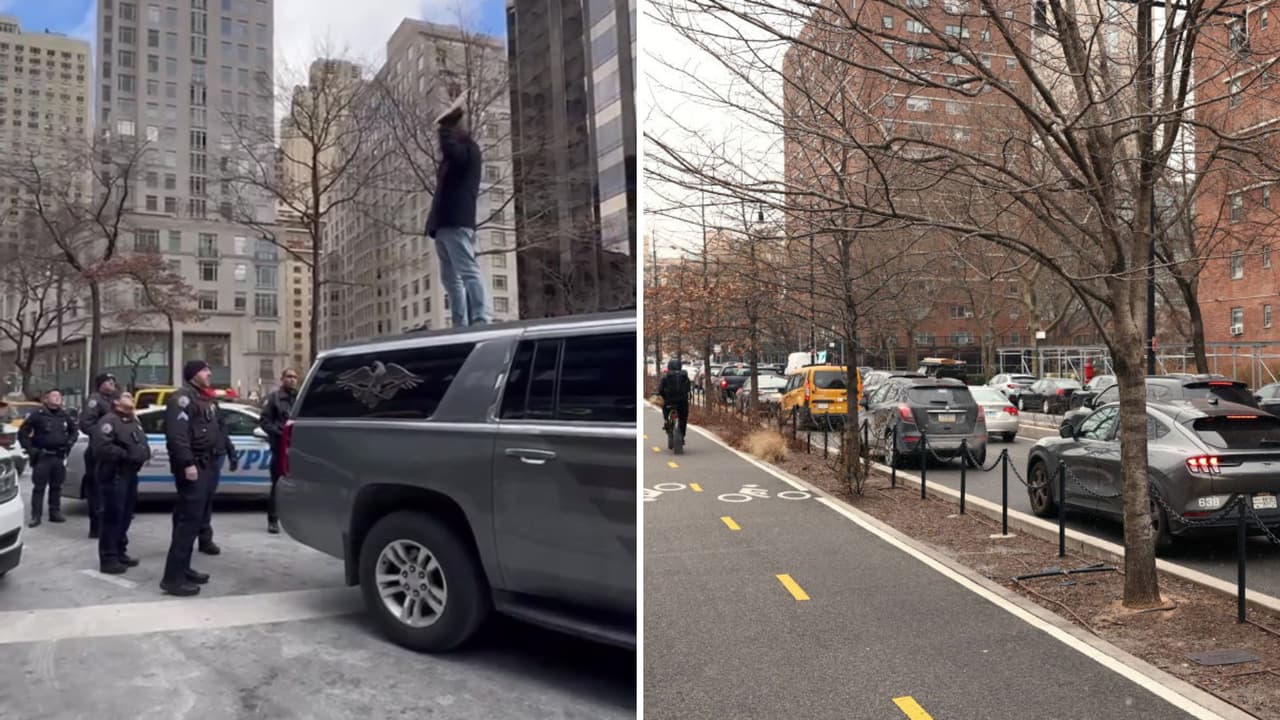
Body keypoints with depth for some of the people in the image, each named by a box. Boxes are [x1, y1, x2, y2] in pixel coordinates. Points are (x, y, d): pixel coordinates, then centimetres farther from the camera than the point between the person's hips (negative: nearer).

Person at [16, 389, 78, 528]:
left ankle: (55, 513, 18)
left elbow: (74, 431, 23)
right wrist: (30, 450, -9)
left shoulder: (65, 416, 9)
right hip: (42, 457, -4)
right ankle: (35, 516, 0)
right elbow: (22, 433, -4)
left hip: (60, 457, 5)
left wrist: (70, 443, 7)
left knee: (56, 487, 11)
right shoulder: (37, 415, -6)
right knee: (39, 487, -3)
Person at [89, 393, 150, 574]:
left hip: (130, 474, 10)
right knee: (113, 518, -8)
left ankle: (120, 554, 26)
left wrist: (143, 454, 4)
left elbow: (143, 443, 26)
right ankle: (108, 560, -4)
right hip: (114, 475, -10)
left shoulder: (134, 422, 20)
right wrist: (126, 455, -21)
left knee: (125, 517, 15)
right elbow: (101, 447, -25)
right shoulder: (109, 421, -12)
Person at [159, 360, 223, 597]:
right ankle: (173, 577, -13)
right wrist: (187, 463, -28)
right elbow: (177, 434, -22)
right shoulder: (182, 398, -11)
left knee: (194, 518, 14)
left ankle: (183, 569, 21)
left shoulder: (204, 398, 22)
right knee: (189, 519, -13)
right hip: (192, 465, -10)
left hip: (204, 463, 10)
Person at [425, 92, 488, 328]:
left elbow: (450, 150, -21)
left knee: (468, 271, -15)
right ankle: (460, 326, 7)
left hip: (456, 222, -10)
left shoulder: (469, 149, 0)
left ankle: (480, 322, -20)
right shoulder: (454, 156, 26)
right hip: (445, 223, 10)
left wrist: (446, 125, -12)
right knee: (450, 277, 7)